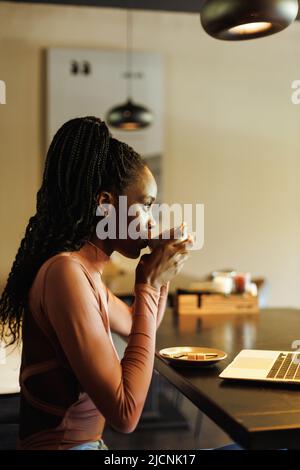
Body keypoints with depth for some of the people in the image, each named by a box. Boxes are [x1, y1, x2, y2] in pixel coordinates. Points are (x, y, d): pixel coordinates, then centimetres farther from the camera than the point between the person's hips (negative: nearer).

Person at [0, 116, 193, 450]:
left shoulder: (85, 268, 4)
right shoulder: (65, 272, -24)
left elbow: (136, 328, 23)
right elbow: (125, 414, -27)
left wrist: (162, 273, 4)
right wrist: (148, 285, -21)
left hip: (86, 441, 9)